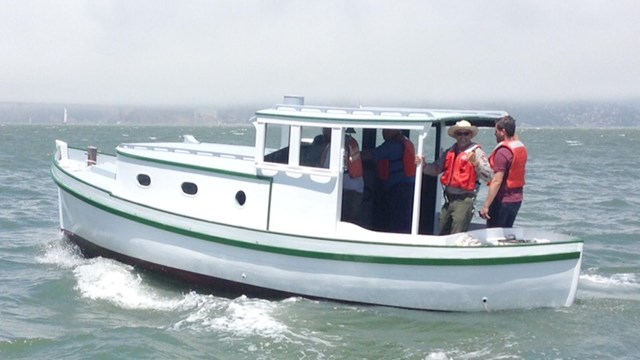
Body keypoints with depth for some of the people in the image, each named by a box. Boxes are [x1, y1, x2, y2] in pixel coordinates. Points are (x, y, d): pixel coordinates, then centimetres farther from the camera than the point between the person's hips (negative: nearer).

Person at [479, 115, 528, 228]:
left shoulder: (503, 152, -19)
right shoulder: (522, 148, 8)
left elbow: (497, 181, -24)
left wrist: (486, 205, -23)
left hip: (503, 201, -9)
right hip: (517, 199, 9)